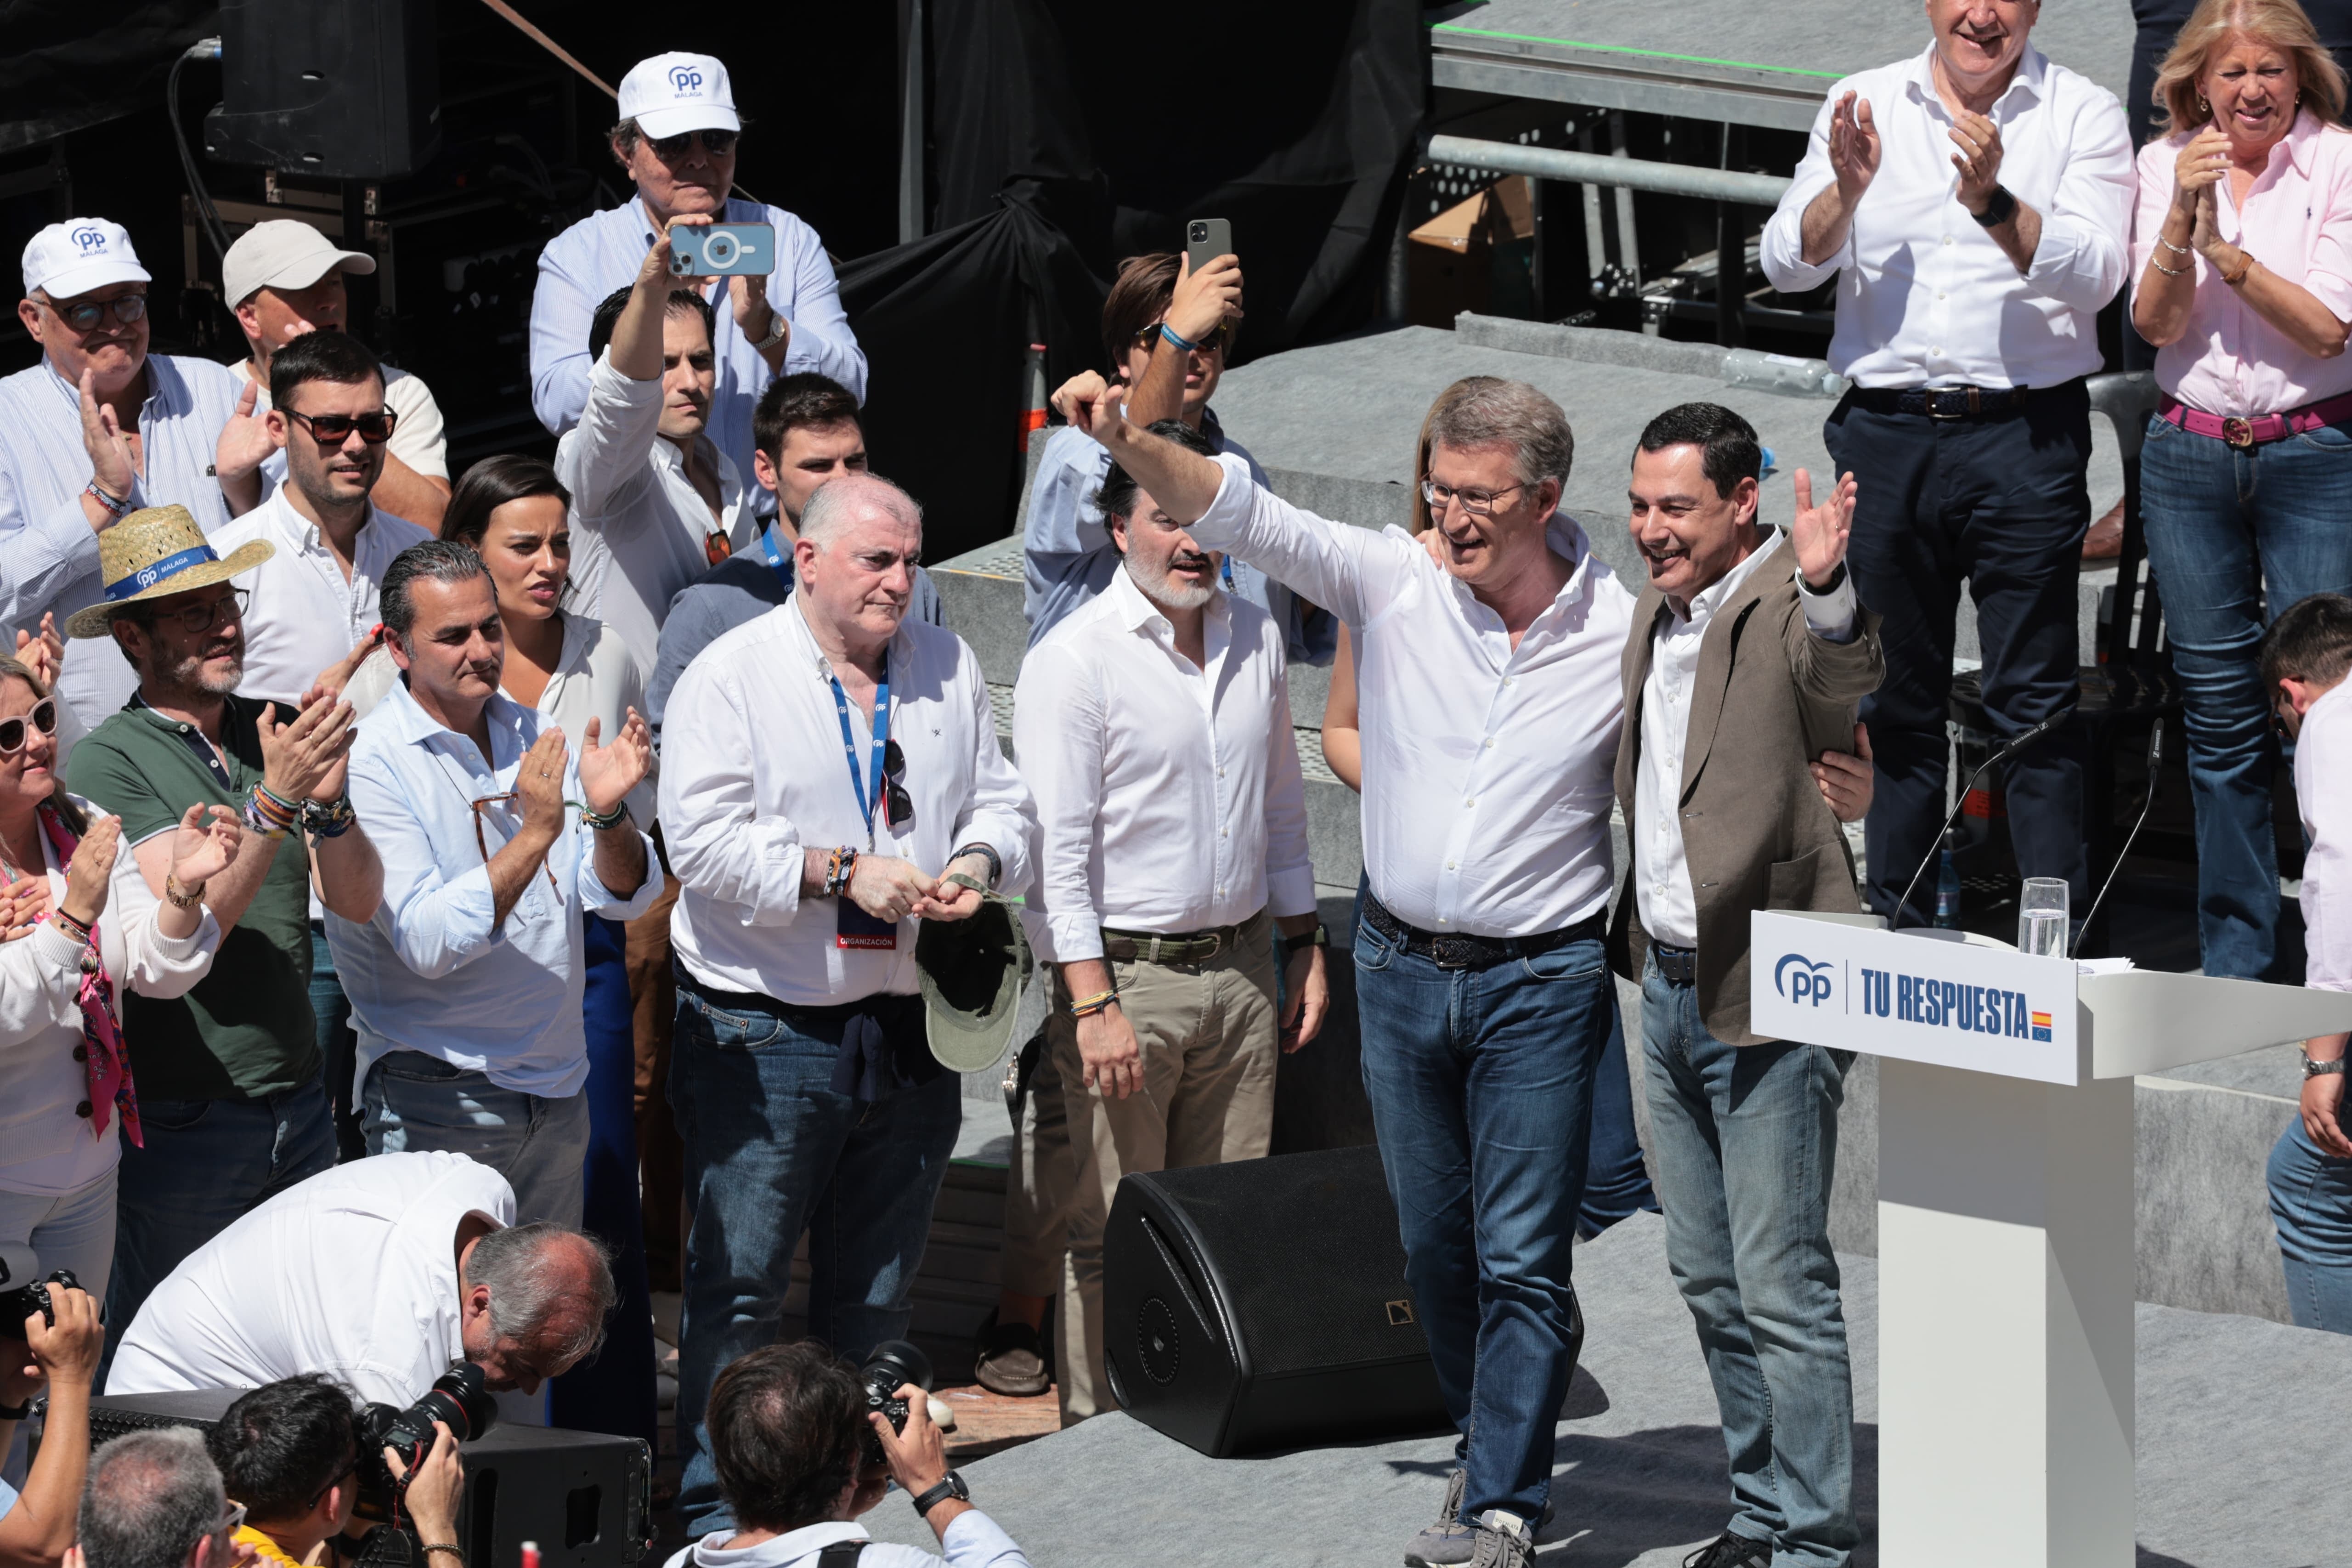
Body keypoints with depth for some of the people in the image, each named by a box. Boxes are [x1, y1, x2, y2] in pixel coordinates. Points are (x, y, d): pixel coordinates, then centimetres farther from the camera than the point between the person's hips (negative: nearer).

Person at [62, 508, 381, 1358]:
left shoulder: (273, 733, 7)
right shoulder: (107, 762, -9)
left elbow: (357, 899, 0)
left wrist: (331, 801, -19)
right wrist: (274, 802, -27)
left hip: (299, 1109, 5)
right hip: (182, 1121, -5)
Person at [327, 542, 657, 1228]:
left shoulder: (536, 739, 6)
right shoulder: (370, 764, -13)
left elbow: (624, 897, 3)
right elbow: (429, 944, -22)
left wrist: (608, 813, -17)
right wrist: (534, 834, -29)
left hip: (556, 1090, 6)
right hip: (438, 1102, -6)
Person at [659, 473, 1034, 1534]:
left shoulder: (948, 670, 12)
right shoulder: (731, 677, -4)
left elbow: (1003, 802, 15)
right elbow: (703, 840, -14)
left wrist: (978, 864, -7)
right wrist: (843, 874, -19)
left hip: (910, 1035, 5)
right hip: (766, 1035, -5)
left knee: (876, 1296, 12)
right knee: (739, 1285, -6)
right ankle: (715, 1514, 0)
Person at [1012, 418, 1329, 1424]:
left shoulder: (1254, 640, 9)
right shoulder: (1074, 661, -11)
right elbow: (1055, 848, -13)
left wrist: (1304, 944, 17)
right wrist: (1094, 1004, -19)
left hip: (1240, 967, 6)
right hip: (1125, 971, -6)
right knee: (1116, 1234, -2)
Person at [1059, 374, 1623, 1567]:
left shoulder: (1624, 635, -8)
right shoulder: (1396, 583, -5)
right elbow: (1245, 516, -13)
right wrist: (1128, 445, -27)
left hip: (1540, 983, -3)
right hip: (1400, 966, 3)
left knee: (1523, 1257, -4)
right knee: (1435, 1246, 15)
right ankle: (1487, 1441, 33)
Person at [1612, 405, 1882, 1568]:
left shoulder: (1787, 608, -14)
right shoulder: (1656, 611, 12)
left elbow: (1842, 704, -37)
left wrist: (1825, 588, -52)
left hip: (1767, 1001, -9)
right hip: (1667, 987, 9)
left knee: (1782, 1286, -7)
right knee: (1709, 1280, 16)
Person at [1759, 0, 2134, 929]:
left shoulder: (2083, 117, 1)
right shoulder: (1864, 107, 8)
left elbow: (2095, 275, -11)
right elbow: (1786, 265, 3)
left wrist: (1993, 200, -26)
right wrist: (1846, 190, -16)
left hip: (2024, 434, -3)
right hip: (1884, 428, 3)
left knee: (2034, 702, -4)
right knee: (1896, 699, 11)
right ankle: (1892, 920, 19)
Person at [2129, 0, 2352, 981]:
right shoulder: (2164, 166, 6)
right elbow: (2155, 323, -1)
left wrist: (2226, 249, -18)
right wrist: (2183, 217, -16)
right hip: (2190, 452, 3)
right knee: (2219, 718, 7)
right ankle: (2234, 964, 14)